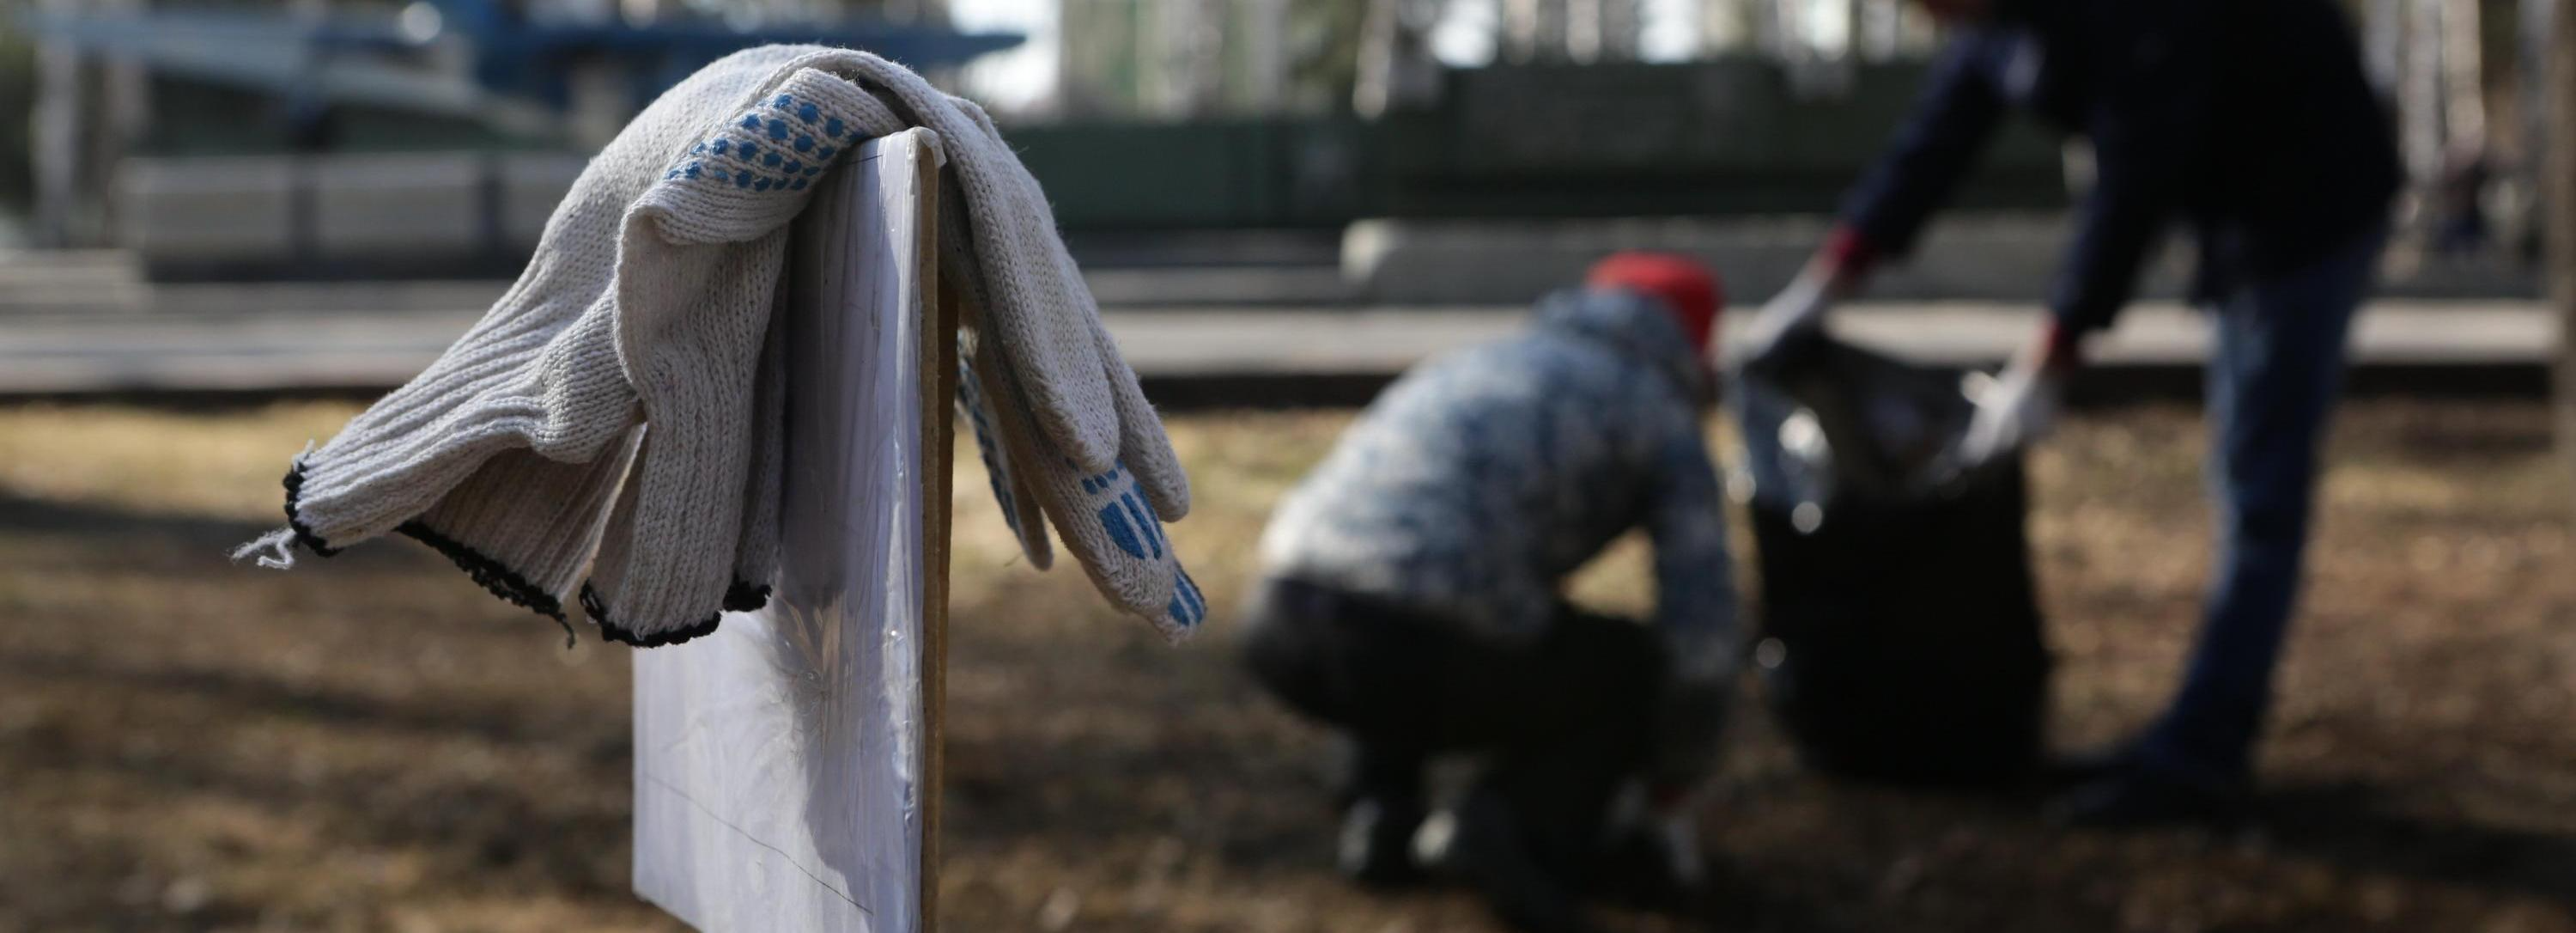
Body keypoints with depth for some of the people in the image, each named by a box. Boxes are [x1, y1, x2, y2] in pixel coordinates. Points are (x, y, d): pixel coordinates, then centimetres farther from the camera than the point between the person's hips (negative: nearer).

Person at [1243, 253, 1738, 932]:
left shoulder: (1471, 364, 32)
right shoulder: (1664, 420, 13)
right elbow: (1701, 637, 6)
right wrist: (1674, 778, 24)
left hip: (1281, 627, 6)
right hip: (1416, 654, -6)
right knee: (1639, 667, 21)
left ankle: (1380, 809, 19)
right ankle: (1520, 821, -1)